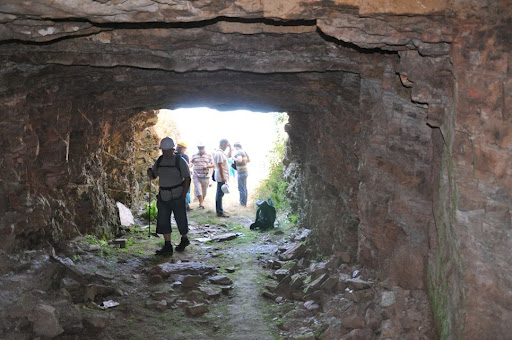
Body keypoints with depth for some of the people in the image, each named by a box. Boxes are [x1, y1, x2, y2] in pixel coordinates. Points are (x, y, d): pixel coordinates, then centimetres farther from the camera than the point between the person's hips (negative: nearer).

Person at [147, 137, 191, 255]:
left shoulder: (180, 161, -7)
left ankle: (184, 239, 30)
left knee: (181, 219, 6)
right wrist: (149, 172, -8)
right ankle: (167, 246, 6)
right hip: (163, 197, 5)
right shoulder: (159, 161, 7)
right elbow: (153, 175, 17)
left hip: (177, 197, -5)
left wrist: (183, 195, -13)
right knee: (163, 221, 0)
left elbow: (187, 179, -7)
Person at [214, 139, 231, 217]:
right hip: (221, 177, -10)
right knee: (220, 194, -6)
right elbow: (220, 166, -21)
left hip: (222, 177, 10)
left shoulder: (222, 153, 13)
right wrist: (223, 177, -23)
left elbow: (229, 156, 32)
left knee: (220, 194, 15)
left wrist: (230, 147, 19)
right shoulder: (219, 153, -17)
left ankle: (220, 210, 22)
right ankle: (219, 212, -3)